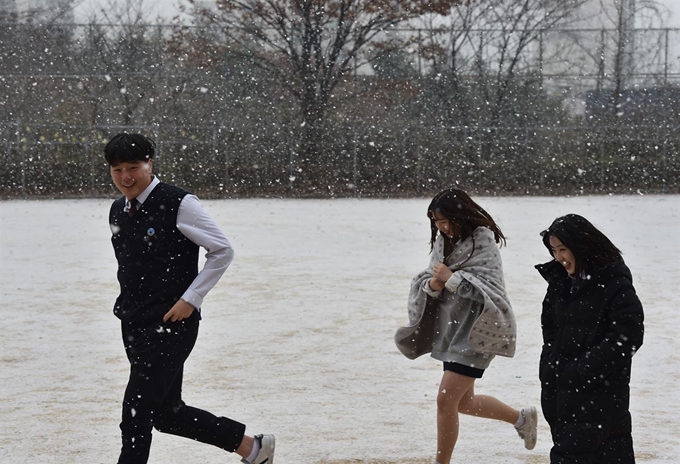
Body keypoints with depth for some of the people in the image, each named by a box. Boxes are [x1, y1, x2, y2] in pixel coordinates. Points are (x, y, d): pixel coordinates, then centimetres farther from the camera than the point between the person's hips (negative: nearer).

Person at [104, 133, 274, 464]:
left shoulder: (178, 204, -13)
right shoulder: (118, 212, 10)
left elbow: (223, 252, -10)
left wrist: (190, 299, -14)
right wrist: (128, 308, 15)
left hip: (170, 325, -8)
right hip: (134, 326, 8)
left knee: (136, 413, -10)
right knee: (166, 414, 13)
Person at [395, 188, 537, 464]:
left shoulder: (483, 243, -15)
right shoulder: (443, 241, 5)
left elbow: (488, 290, -22)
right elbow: (425, 283, 7)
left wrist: (451, 278, -23)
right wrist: (432, 284, -15)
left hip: (477, 332, -8)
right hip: (452, 328, 8)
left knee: (446, 400, -10)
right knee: (464, 401, 19)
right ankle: (522, 418, 40)